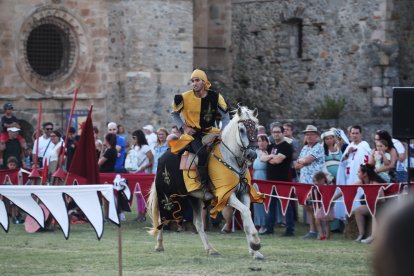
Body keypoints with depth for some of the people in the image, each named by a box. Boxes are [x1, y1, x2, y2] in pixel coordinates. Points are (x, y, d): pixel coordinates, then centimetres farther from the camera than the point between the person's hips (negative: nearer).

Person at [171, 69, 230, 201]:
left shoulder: (215, 97, -4)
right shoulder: (185, 97, -7)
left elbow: (225, 116, 3)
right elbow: (174, 113, 9)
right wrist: (184, 127, -4)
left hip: (210, 132, 4)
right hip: (193, 133, -4)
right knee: (202, 153, -31)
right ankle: (205, 187, -26)